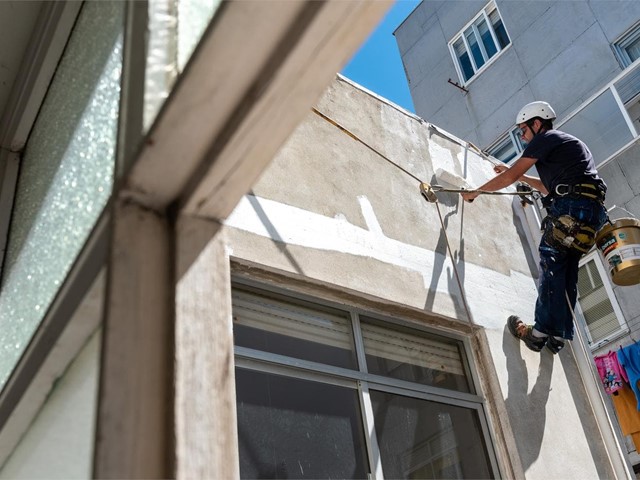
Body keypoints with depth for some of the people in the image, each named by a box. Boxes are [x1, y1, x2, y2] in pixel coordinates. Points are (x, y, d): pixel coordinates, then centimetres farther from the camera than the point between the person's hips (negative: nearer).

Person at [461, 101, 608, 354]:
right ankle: (559, 335, 5)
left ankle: (540, 332, -14)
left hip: (572, 206, -9)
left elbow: (509, 177, -2)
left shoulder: (545, 138, 3)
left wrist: (475, 192, 7)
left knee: (551, 266, -10)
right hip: (594, 210, 9)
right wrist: (519, 175, 40)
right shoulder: (569, 143, 32)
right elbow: (549, 187, 38)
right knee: (567, 271, 7)